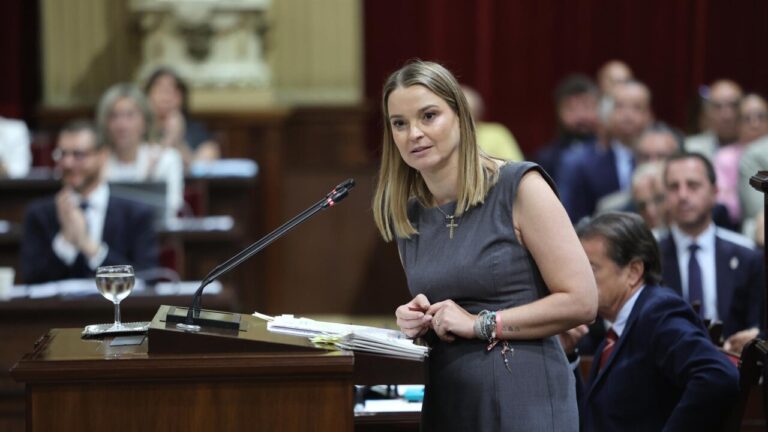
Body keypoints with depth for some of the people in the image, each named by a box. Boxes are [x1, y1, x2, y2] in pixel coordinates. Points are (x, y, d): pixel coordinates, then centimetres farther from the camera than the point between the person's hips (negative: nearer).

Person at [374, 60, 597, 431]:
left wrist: (480, 324, -14)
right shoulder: (405, 216, 8)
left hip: (523, 399, -5)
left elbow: (580, 302, -12)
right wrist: (419, 321, 1)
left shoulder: (520, 187, -8)